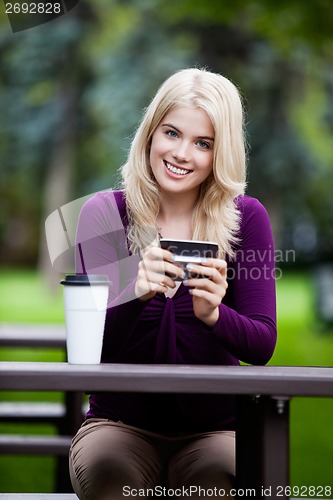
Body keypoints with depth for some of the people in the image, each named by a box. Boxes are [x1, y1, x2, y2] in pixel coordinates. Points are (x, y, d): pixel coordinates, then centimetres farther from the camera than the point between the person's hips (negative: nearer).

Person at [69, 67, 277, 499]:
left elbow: (261, 346, -6)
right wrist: (136, 293, -32)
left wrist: (212, 315, -28)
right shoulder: (104, 213, -1)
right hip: (120, 425, 0)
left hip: (214, 429, 0)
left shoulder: (246, 218, -1)